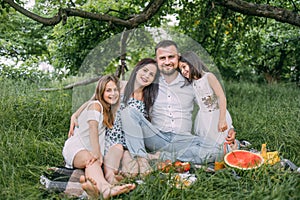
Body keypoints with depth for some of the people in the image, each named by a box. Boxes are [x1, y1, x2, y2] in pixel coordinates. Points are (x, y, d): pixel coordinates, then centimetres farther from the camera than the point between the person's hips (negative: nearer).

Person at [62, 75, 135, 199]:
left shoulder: (110, 112, 20)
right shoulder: (96, 105, -6)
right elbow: (93, 129, -22)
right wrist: (96, 154, -35)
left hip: (90, 152, 9)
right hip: (75, 146, -9)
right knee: (90, 159, -41)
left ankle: (89, 180, -61)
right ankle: (106, 189, -71)